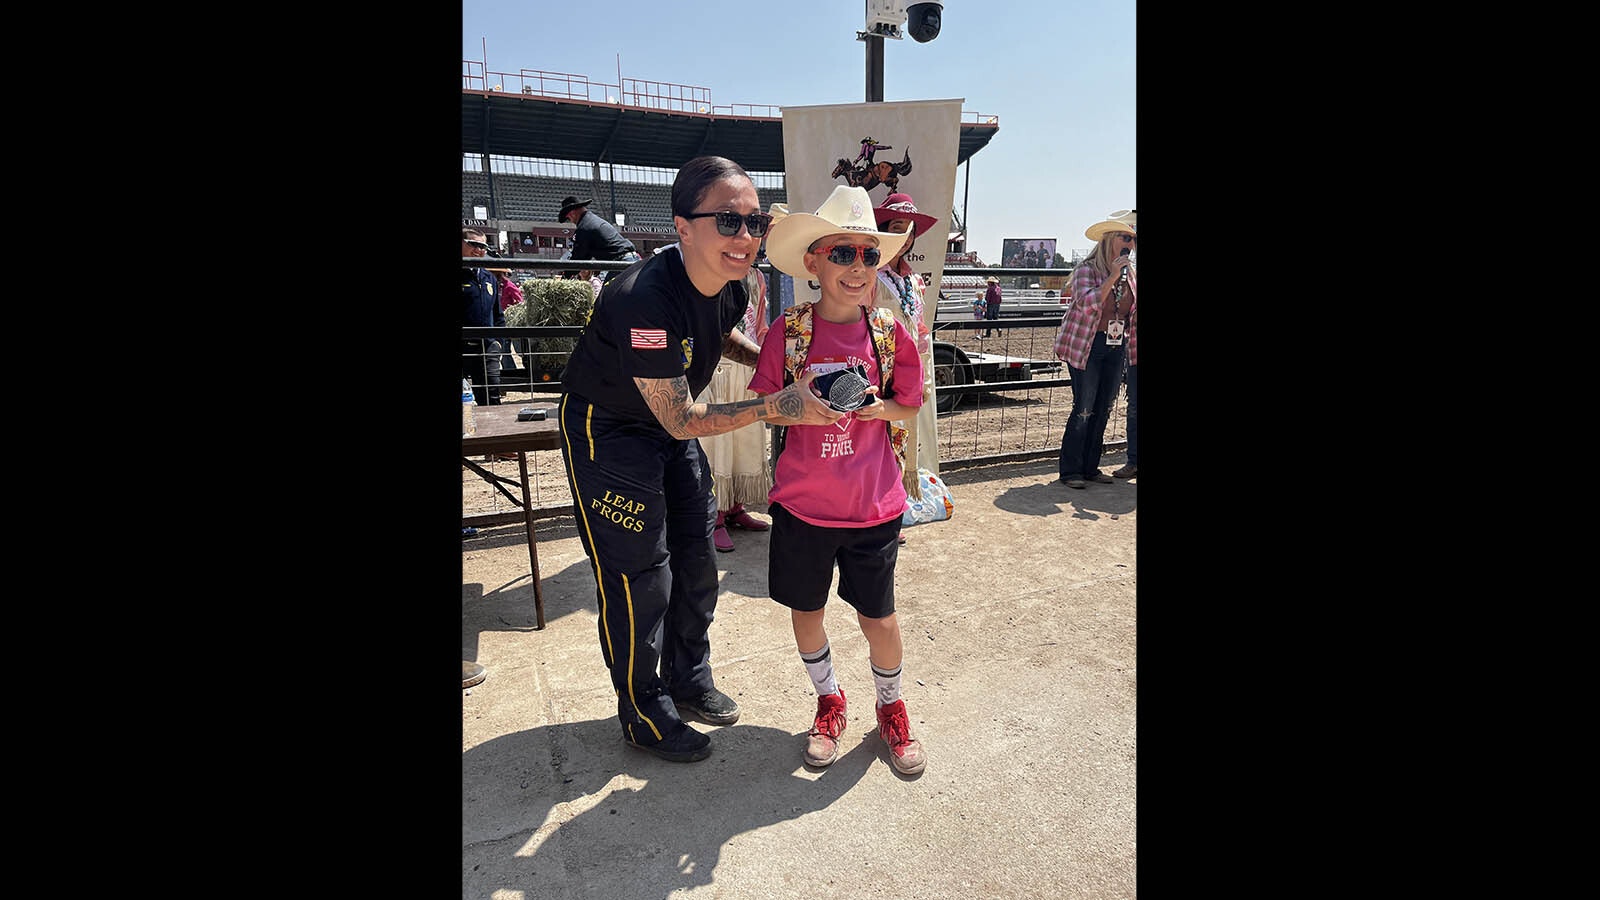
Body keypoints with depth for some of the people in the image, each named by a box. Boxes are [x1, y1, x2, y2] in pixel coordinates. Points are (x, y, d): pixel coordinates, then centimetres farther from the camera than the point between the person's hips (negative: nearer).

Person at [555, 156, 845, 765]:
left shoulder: (729, 285, -10)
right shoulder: (645, 300, -35)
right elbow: (681, 419, -31)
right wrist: (776, 406, -34)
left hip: (671, 425, 8)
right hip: (607, 431, -8)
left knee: (696, 559, 15)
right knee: (640, 577, -1)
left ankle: (689, 679, 37)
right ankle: (643, 714, 23)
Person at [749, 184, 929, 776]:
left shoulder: (891, 332, -5)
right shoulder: (789, 332, -6)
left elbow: (908, 409, 5)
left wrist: (875, 408, -16)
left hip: (873, 505, 0)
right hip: (802, 504, 1)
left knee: (879, 618, 10)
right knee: (805, 611, 15)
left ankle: (891, 707, 39)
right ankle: (829, 701, 42)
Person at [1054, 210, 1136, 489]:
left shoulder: (1128, 272, 13)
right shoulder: (1087, 269, -6)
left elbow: (1124, 311, 13)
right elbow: (1087, 302, -22)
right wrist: (1112, 277, -23)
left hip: (1115, 346, 7)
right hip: (1087, 346, -7)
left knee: (1103, 410, 8)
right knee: (1084, 410, -8)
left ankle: (1091, 467, 17)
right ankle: (1070, 470, 0)